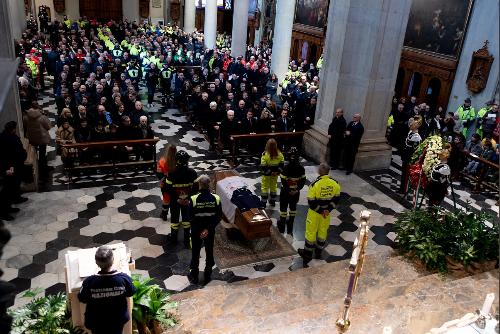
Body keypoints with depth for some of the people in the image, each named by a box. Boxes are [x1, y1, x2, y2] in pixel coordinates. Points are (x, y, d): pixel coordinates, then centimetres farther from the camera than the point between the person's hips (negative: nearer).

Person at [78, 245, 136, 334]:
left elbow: (82, 299, -10)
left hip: (96, 323, 0)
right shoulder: (124, 278, -28)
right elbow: (130, 293, -8)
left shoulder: (89, 282, -29)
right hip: (118, 320, 1)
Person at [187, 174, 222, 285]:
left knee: (195, 253, 17)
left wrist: (199, 231, -14)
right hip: (211, 232, 1)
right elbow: (219, 217, -13)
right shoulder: (216, 199, -15)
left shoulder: (193, 199, -21)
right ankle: (208, 276, 33)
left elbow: (190, 217, -18)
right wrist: (208, 229, -14)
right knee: (209, 252, 19)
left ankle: (194, 276, 32)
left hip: (196, 231, -1)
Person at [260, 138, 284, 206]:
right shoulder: (279, 154, -10)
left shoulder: (265, 154, -23)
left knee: (265, 188, 12)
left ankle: (263, 202, 19)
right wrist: (278, 171, -2)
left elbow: (263, 166, -22)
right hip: (275, 175, 4)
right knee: (274, 187, 21)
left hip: (266, 175, -4)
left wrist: (269, 172, -12)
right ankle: (273, 201, 34)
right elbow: (282, 163, -4)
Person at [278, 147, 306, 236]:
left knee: (283, 208, 13)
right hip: (296, 192, 3)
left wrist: (288, 190, -11)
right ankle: (290, 226, 33)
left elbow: (283, 181, -21)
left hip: (285, 192, -3)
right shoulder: (301, 169, -10)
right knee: (293, 208, 20)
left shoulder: (286, 168, -22)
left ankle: (281, 227, 25)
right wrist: (297, 189, -2)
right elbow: (303, 180, -6)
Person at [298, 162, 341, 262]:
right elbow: (336, 199, -3)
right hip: (327, 212, 4)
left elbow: (311, 202, -20)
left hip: (314, 213, -4)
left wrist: (320, 211, -11)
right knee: (323, 231, 21)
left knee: (310, 232, 11)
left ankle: (308, 254, 23)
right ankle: (319, 252, 36)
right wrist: (328, 210, -6)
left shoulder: (315, 184, -23)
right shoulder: (335, 183, -9)